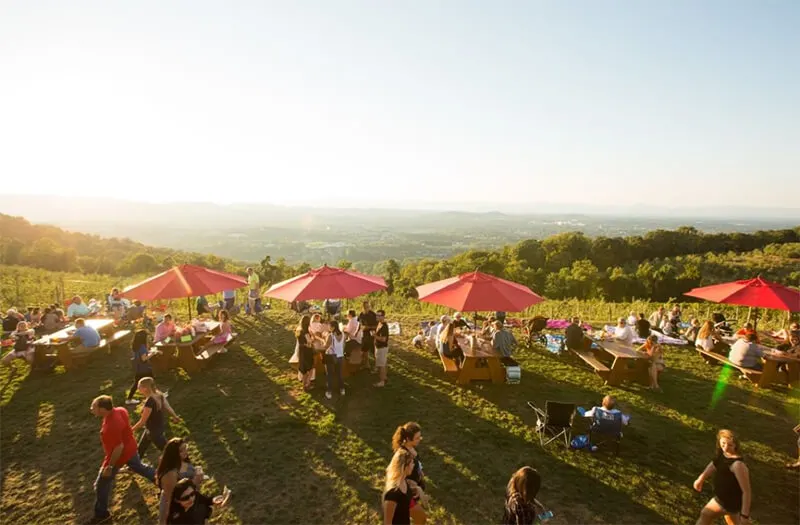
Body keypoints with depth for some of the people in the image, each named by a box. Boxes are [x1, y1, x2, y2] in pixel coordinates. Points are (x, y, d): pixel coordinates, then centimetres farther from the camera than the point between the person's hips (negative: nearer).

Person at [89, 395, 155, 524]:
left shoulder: (111, 427, -39)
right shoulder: (120, 410, -15)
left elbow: (119, 448, -31)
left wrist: (109, 467, -20)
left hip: (119, 456, -8)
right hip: (130, 449, 8)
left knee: (101, 485, 14)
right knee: (139, 467, 32)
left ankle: (102, 515, 33)